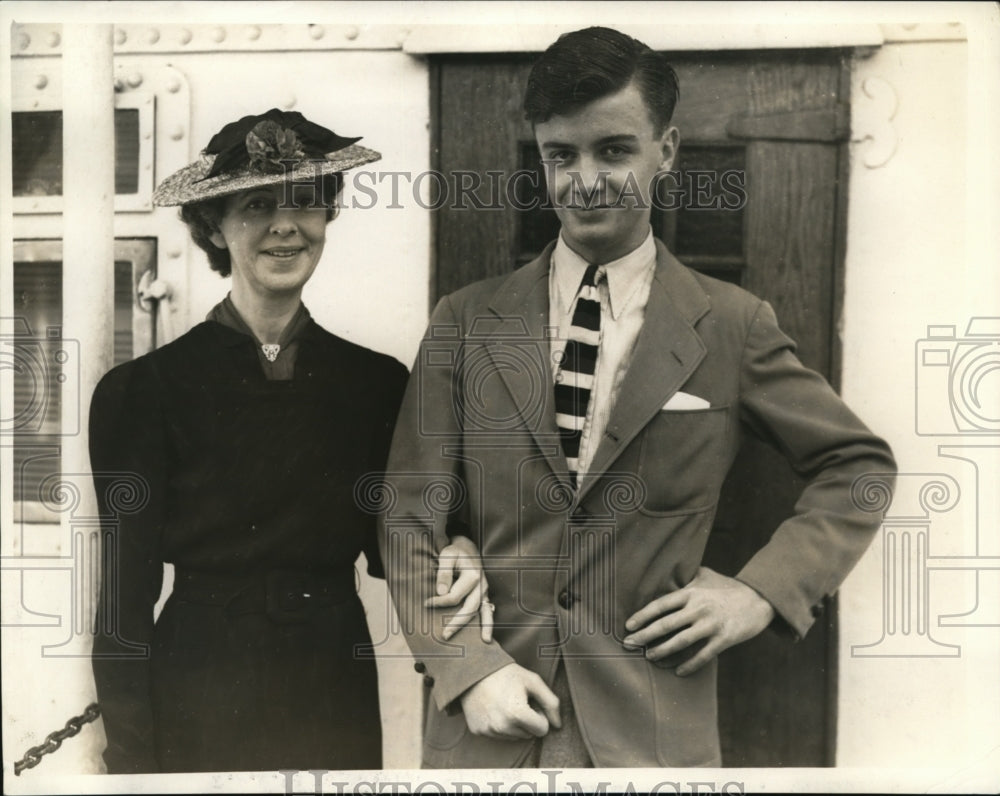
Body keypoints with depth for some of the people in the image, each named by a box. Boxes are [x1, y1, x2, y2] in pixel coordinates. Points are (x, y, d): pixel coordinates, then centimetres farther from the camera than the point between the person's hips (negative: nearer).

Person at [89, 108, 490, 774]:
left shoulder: (379, 382, 0)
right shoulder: (148, 389, -8)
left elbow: (387, 542, 8)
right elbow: (126, 590, -6)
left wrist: (447, 556, -14)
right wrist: (131, 759, -8)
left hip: (337, 697, 3)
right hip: (199, 698, -2)